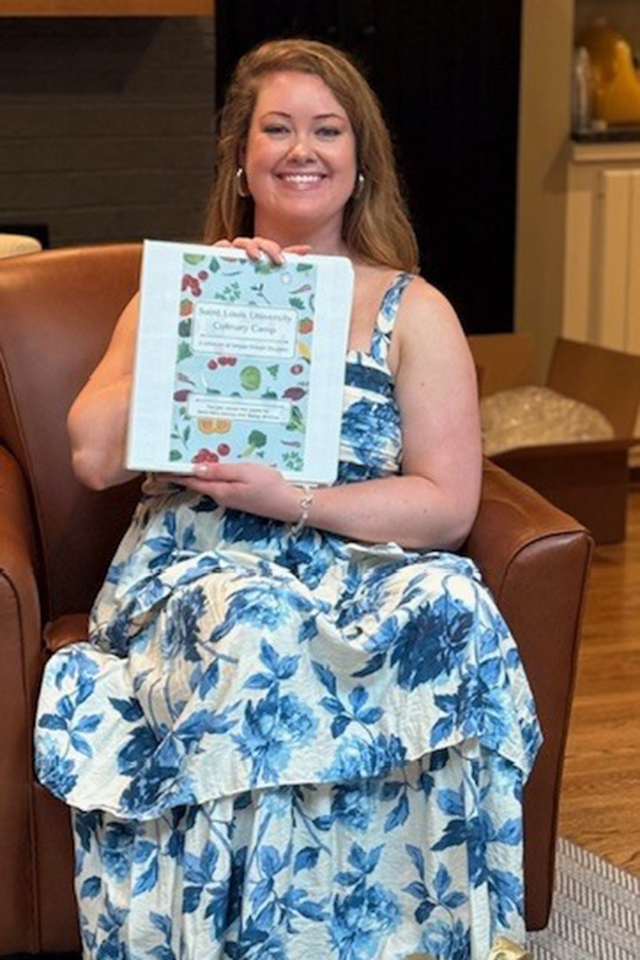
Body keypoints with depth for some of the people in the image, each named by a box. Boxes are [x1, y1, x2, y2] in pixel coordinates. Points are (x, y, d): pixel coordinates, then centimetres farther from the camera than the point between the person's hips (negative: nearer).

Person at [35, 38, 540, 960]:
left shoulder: (414, 312, 10)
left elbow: (448, 505, 1)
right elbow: (94, 458, 1)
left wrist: (293, 500, -14)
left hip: (361, 566, 1)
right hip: (194, 565, 0)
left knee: (451, 609, -33)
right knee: (252, 627, -36)